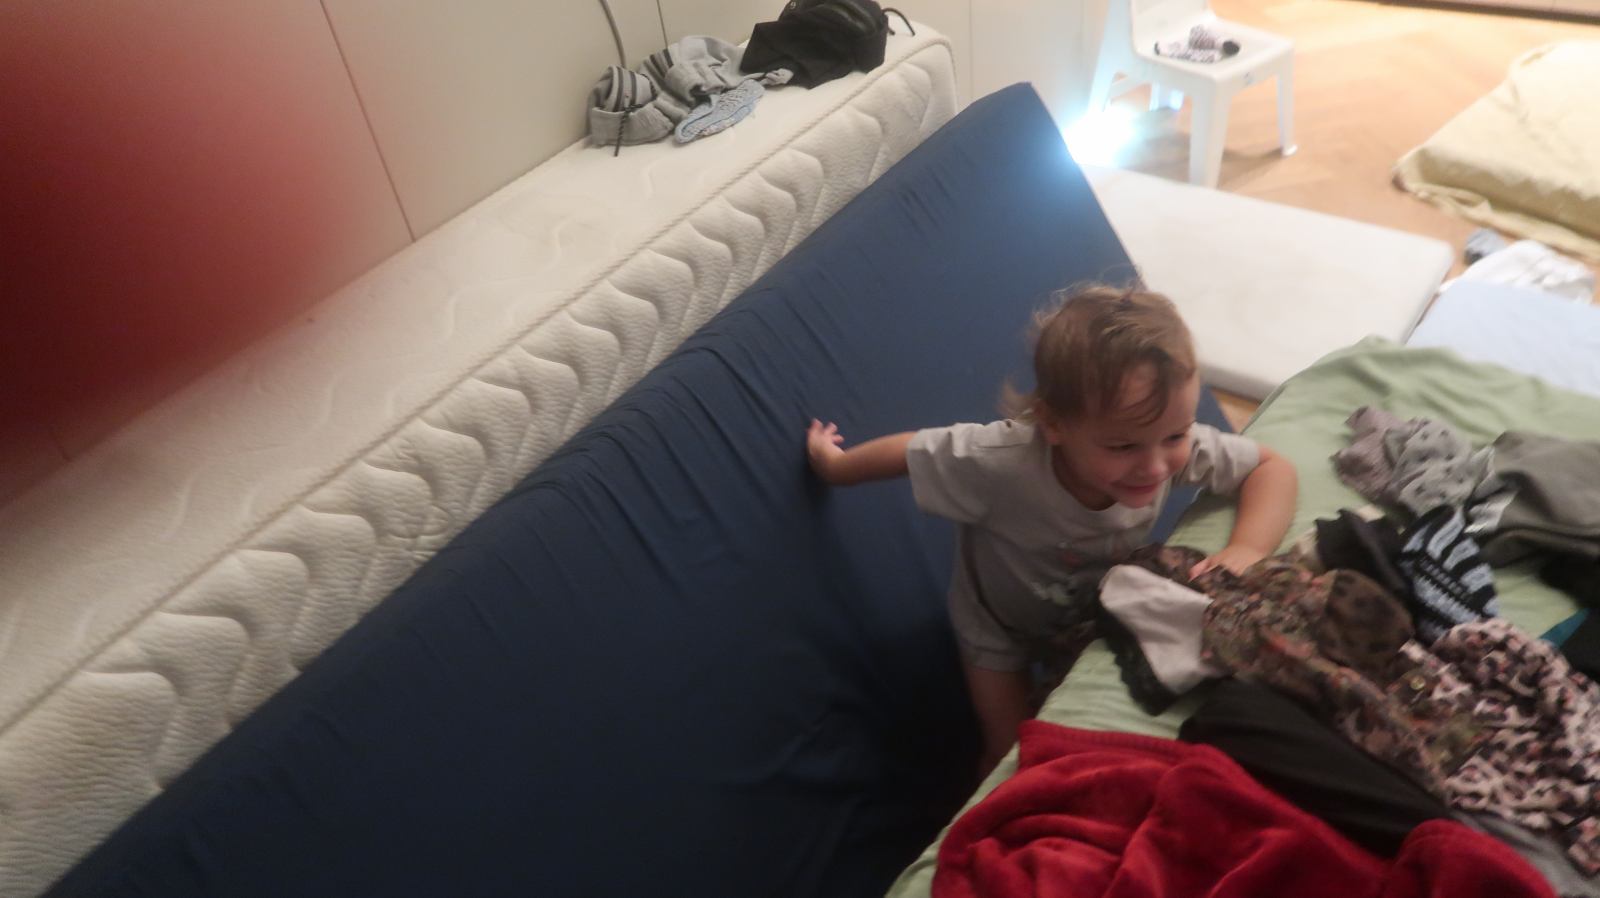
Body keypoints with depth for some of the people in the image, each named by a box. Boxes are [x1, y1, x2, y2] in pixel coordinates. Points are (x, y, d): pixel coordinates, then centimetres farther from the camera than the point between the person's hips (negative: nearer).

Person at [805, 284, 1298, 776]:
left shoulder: (1180, 447, -34)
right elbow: (910, 451, -27)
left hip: (1097, 616, 4)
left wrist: (1249, 547, -38)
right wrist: (834, 465, -9)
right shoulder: (1000, 462, -44)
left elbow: (1273, 468, -19)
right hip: (999, 627, -3)